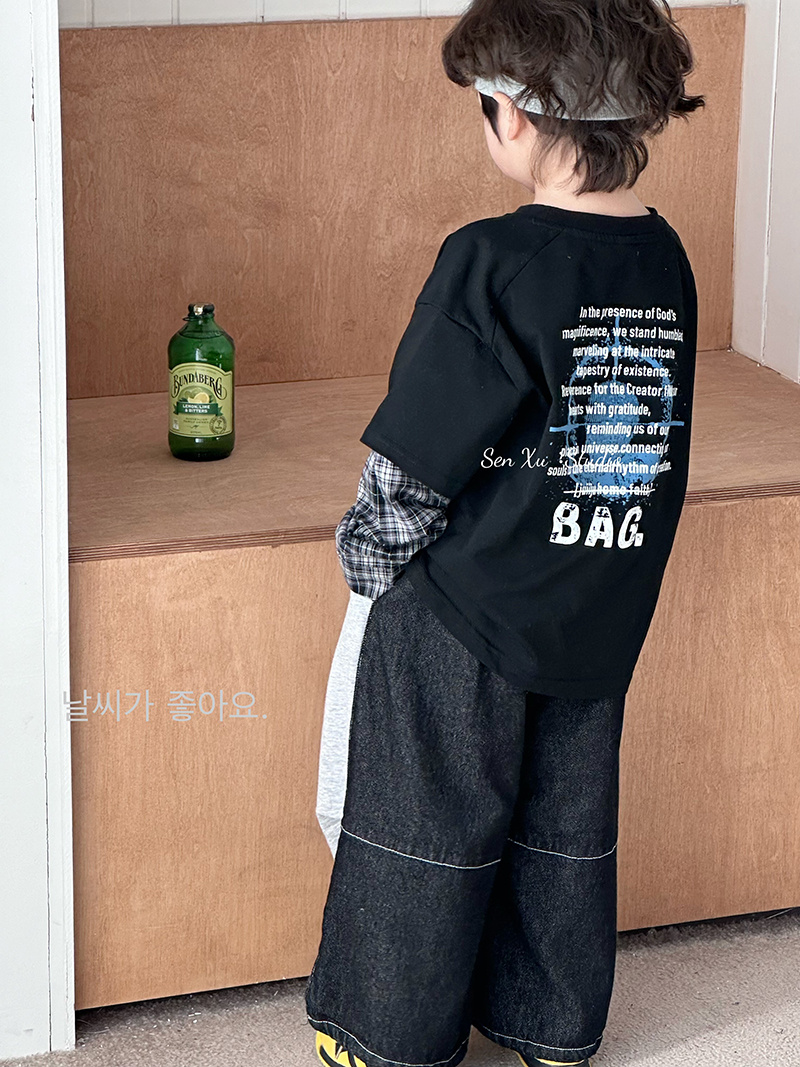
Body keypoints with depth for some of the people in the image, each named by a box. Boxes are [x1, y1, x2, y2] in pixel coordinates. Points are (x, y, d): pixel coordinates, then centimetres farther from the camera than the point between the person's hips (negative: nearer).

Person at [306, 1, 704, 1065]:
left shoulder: (492, 265, -23)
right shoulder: (665, 260, -3)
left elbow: (413, 464, -19)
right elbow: (648, 444, 7)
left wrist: (367, 555, -1)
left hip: (462, 616, -6)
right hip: (600, 618, 6)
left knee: (427, 824, 11)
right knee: (566, 825, 19)